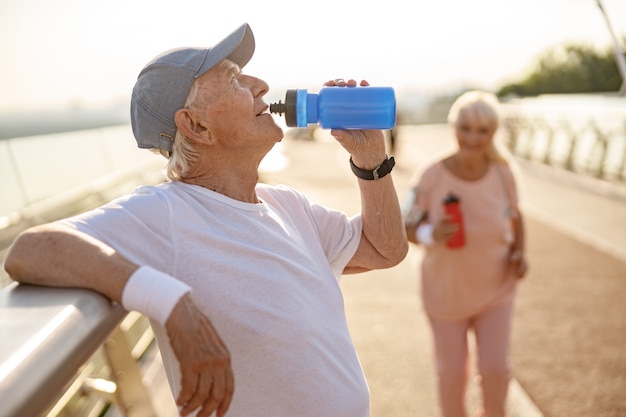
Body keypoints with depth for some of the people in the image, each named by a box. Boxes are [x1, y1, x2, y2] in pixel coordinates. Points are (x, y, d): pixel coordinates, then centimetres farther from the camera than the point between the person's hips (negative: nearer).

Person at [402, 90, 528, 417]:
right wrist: (430, 234, -33)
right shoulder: (431, 176, -21)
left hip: (495, 288, 2)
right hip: (446, 290, -1)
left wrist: (519, 252, -8)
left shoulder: (502, 173, -12)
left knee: (496, 368, 5)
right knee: (452, 370, 13)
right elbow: (405, 227, -13)